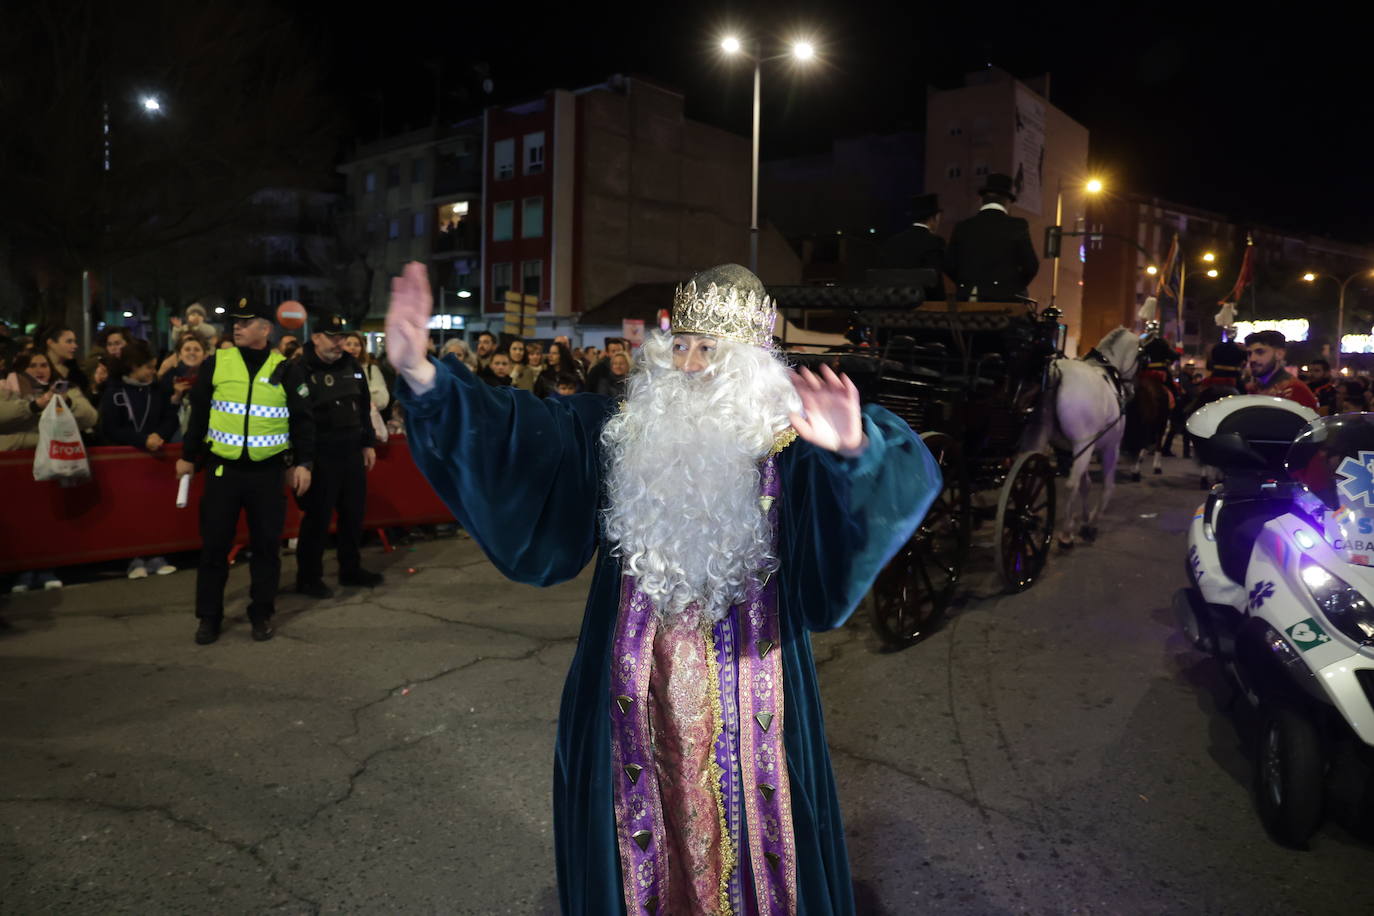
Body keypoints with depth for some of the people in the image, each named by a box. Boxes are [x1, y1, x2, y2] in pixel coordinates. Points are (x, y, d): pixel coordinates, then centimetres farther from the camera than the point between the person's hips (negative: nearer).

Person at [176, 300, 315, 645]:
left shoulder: (287, 370, 0)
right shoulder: (215, 364, 3)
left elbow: (302, 420, 2)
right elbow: (198, 413, 9)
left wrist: (303, 463, -3)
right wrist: (187, 457, 11)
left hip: (268, 471, -1)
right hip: (223, 469, 1)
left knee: (266, 544, 6)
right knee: (214, 543, 5)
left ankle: (261, 614, 20)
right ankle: (209, 616, 19)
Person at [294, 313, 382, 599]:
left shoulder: (352, 366, 10)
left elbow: (364, 407, 17)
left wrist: (368, 444, 15)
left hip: (352, 451, 6)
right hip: (320, 455, -6)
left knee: (354, 513, 13)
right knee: (318, 516, 0)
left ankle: (351, 569, 28)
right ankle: (308, 577, 13)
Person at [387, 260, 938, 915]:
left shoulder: (789, 445, -12)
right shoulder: (623, 428, -3)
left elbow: (910, 476, -25)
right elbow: (511, 433, -10)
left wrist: (856, 449, -49)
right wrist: (422, 378, -26)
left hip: (744, 696, -2)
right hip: (637, 688, 2)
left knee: (744, 831, 15)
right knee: (641, 830, 19)